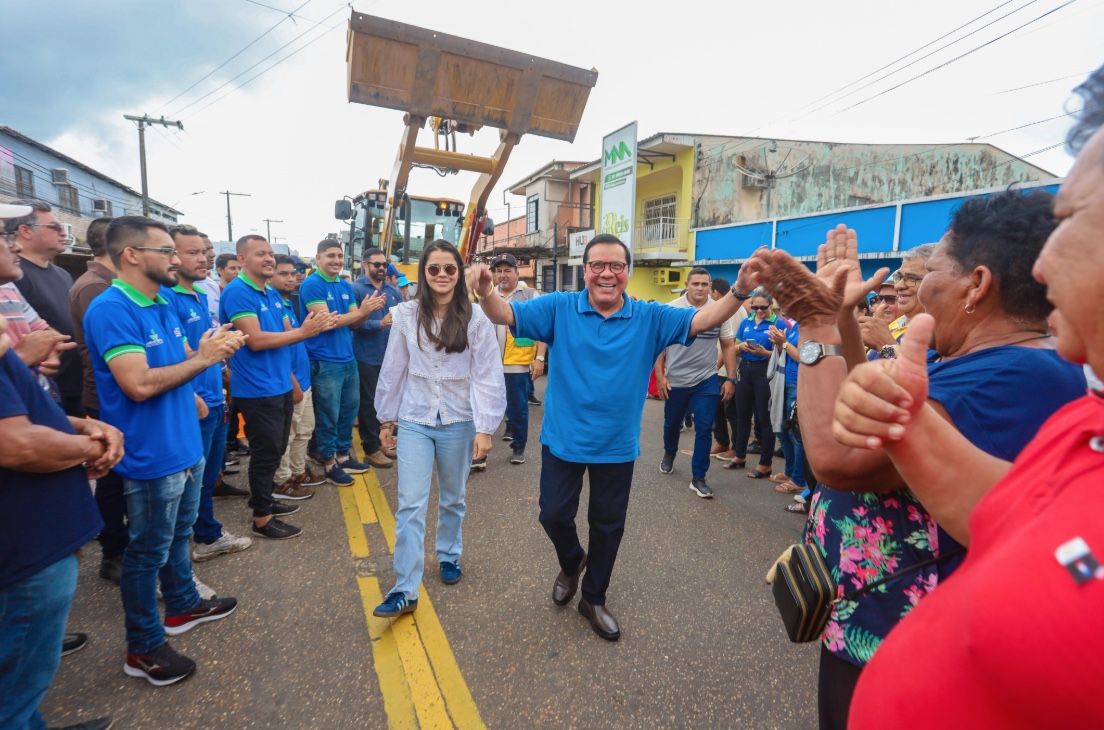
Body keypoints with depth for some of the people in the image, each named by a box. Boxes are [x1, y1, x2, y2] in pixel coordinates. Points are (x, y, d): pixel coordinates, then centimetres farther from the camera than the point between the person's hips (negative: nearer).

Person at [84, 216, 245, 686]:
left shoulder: (163, 305, 9)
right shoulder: (111, 310, -20)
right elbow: (140, 384, -30)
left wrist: (210, 348, -5)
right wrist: (202, 358, -19)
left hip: (185, 445, 9)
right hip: (150, 455, -9)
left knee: (178, 536, 24)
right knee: (148, 551, 7)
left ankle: (183, 606, 43)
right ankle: (143, 647, 24)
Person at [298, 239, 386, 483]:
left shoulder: (346, 286, 11)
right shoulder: (311, 284, -12)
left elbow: (354, 323, 10)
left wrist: (368, 311, -10)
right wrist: (361, 311, -21)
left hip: (348, 359, 8)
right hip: (325, 362, -7)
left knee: (349, 410, 16)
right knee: (328, 416, 3)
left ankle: (344, 456, 31)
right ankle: (330, 464, 16)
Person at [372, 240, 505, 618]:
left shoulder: (475, 319, -9)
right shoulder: (406, 314, -3)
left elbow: (487, 376, -9)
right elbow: (393, 369, 4)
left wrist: (485, 428, -12)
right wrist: (386, 418, 9)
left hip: (458, 423, 0)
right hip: (414, 421, 1)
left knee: (453, 499, 17)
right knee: (410, 505, -2)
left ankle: (448, 555, 42)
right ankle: (405, 590, 7)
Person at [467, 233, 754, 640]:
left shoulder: (649, 318, -7)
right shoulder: (559, 308, -9)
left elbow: (704, 320, -13)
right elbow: (505, 315, -16)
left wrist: (740, 292, -31)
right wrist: (485, 292, -39)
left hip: (617, 446, 1)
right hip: (563, 440, -1)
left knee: (608, 524, 16)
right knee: (554, 515, 12)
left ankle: (593, 598, 41)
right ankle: (571, 563, 47)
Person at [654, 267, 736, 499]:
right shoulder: (671, 309, -8)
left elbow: (728, 346, 3)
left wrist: (731, 379, -1)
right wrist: (659, 375, -9)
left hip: (707, 380, 0)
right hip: (675, 380, 0)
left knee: (704, 429, -1)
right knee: (672, 423, 18)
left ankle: (698, 478, 12)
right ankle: (669, 454, 48)